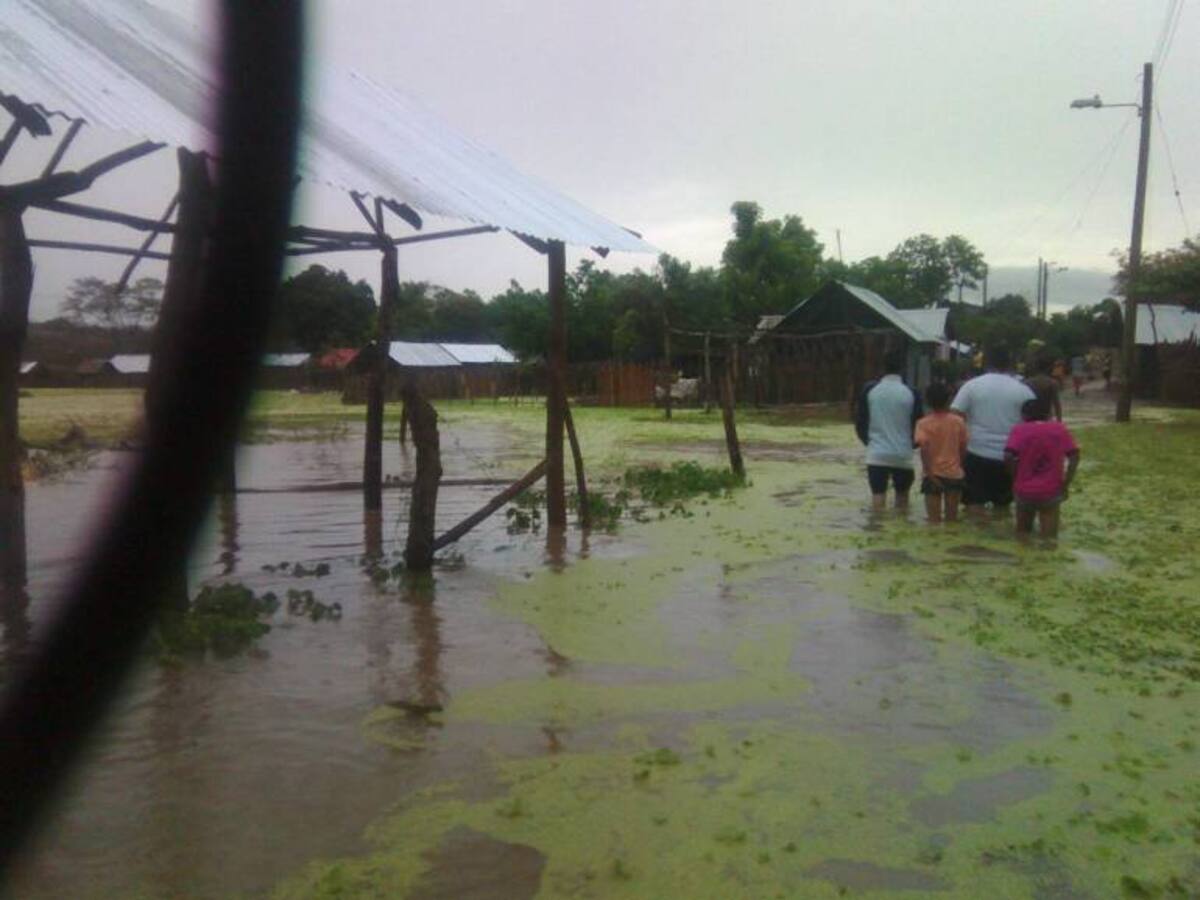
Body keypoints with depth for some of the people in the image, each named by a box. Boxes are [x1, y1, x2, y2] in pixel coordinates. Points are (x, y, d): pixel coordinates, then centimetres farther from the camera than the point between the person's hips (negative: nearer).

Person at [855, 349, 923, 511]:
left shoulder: (870, 390, -2)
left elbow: (860, 423, 3)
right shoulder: (911, 393, -4)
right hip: (903, 456, 0)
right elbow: (918, 426, 1)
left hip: (876, 455, 0)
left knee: (878, 500, 3)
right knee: (902, 499, 15)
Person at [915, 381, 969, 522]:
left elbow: (924, 449, -17)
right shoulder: (958, 421, 0)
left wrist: (929, 474, -17)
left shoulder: (924, 423, -7)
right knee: (952, 518, 10)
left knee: (934, 519, 2)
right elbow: (963, 448, 4)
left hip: (933, 475, -2)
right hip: (954, 474, 2)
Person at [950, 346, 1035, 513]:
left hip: (976, 454, -1)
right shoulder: (1023, 390, 1)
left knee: (974, 504, 4)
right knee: (1002, 505, 14)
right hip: (1008, 457, 1)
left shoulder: (972, 385, -1)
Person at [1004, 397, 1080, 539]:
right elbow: (1074, 456, -1)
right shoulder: (1060, 429, 4)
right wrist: (1065, 485, 4)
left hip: (1024, 491, -1)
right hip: (1051, 492, 1)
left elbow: (1008, 456, -17)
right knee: (1049, 538, 10)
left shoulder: (1020, 430, -3)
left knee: (1023, 534, 19)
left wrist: (1017, 478, -1)